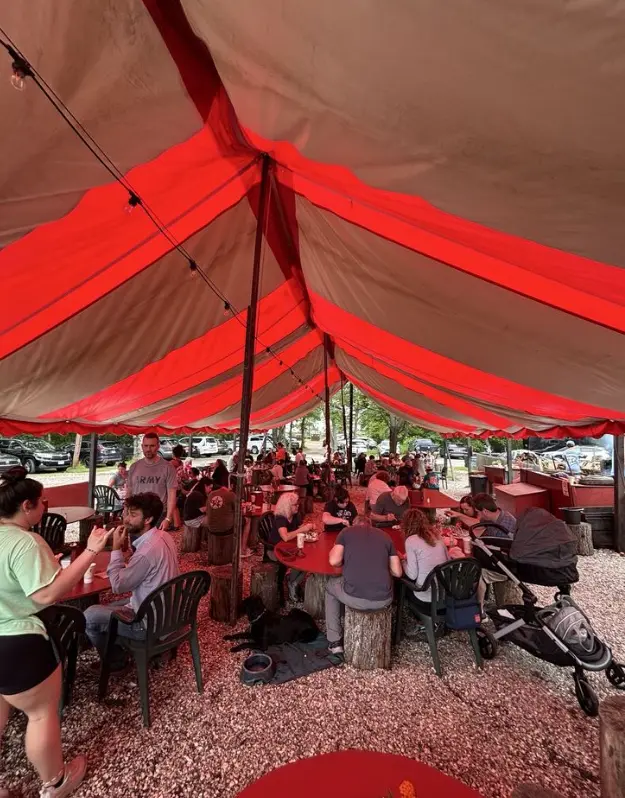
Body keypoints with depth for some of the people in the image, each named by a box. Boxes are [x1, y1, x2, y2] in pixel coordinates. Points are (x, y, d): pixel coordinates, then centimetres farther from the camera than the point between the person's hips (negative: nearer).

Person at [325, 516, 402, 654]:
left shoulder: (347, 531, 8)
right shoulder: (385, 535, 14)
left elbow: (334, 561, -2)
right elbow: (398, 572, 13)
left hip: (354, 597, -2)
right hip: (384, 599, 3)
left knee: (330, 586, 31)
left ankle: (334, 642, 30)